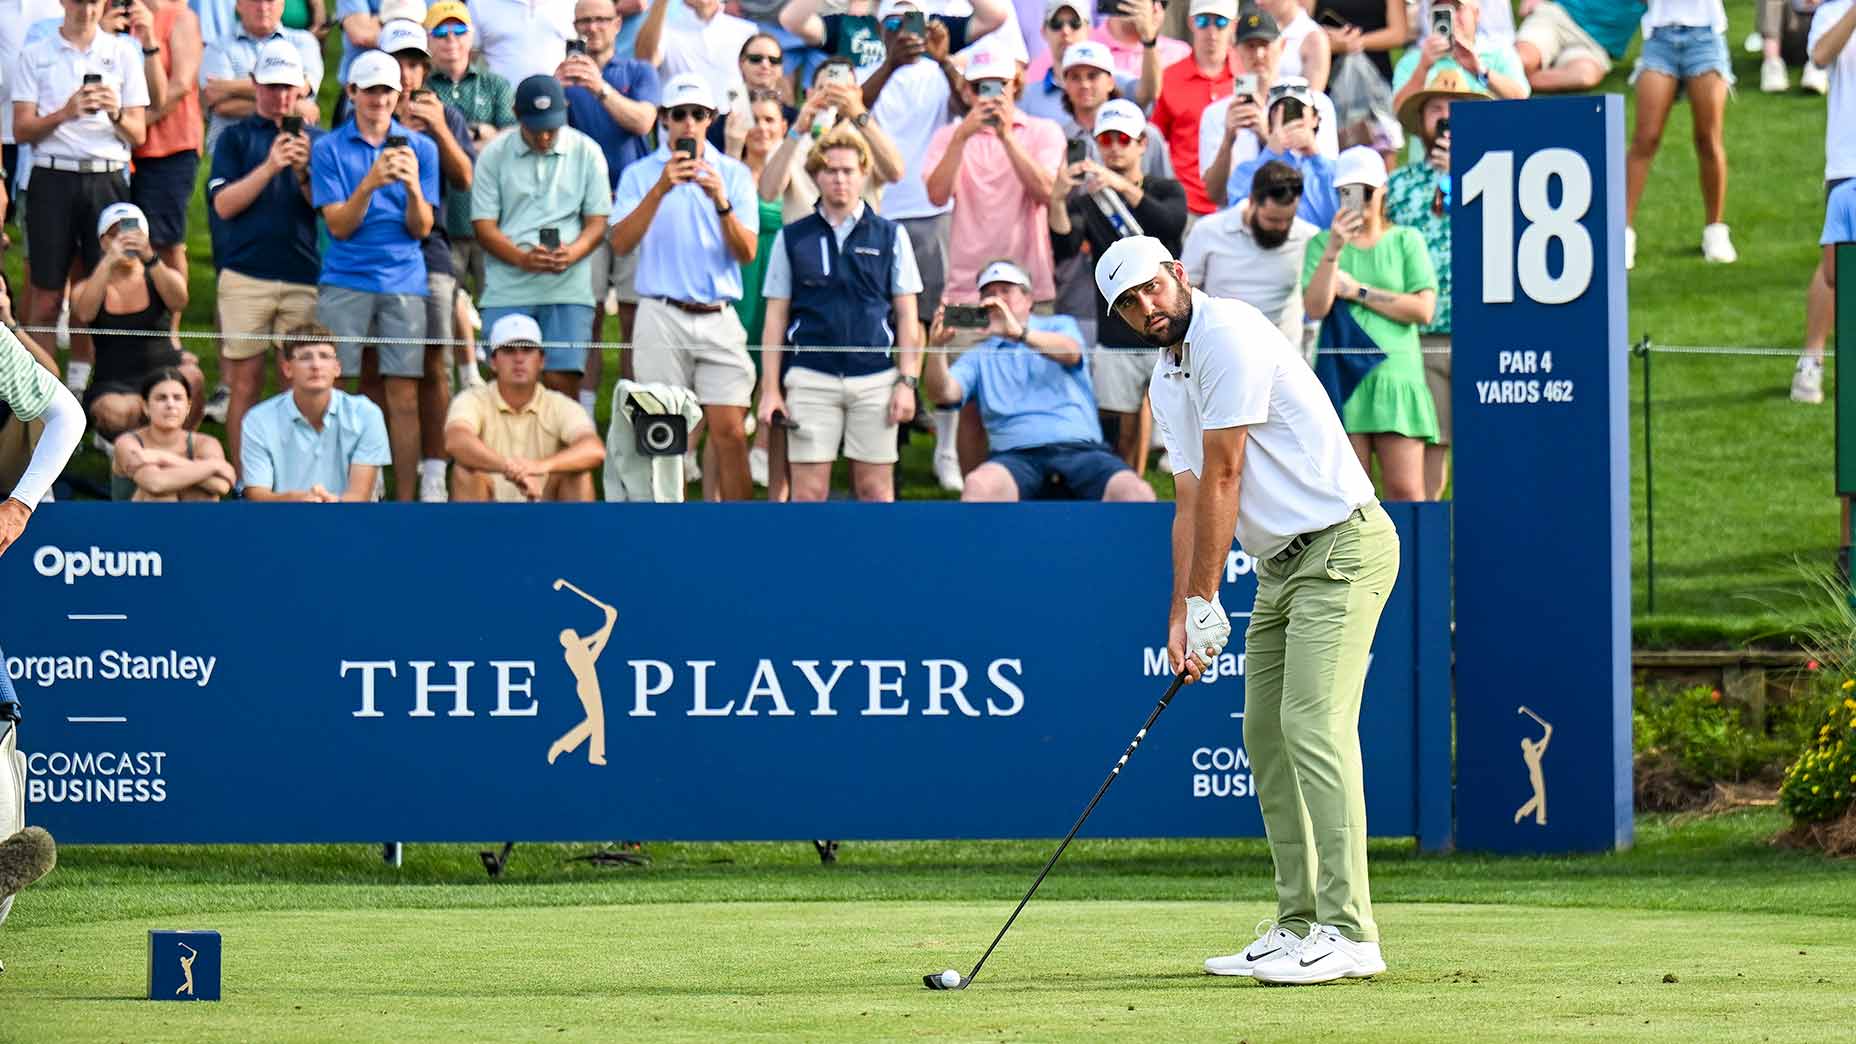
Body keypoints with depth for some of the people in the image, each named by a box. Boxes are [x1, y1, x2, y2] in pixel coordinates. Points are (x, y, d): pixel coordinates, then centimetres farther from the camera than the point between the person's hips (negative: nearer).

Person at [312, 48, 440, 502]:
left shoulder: (420, 148, 9)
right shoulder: (328, 149, 5)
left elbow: (421, 229, 4)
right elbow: (339, 225, -3)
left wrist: (412, 187, -15)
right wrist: (370, 184, -19)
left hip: (403, 282, 1)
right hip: (345, 282, -1)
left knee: (404, 398, -3)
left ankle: (405, 499, -2)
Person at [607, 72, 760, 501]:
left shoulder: (734, 174, 9)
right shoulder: (640, 174, 7)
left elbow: (747, 252, 1)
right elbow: (621, 242, -7)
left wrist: (721, 203, -16)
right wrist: (660, 190, -17)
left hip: (719, 317, 1)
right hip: (662, 317, -1)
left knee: (730, 432, -6)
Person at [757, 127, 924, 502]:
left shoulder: (890, 236, 8)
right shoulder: (793, 239, 8)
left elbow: (906, 316, 8)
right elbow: (776, 317, 10)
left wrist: (907, 382, 0)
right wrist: (770, 388, 4)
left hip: (876, 379, 0)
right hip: (811, 380, 0)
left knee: (875, 489, 2)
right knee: (809, 492, -4)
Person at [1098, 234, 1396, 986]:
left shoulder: (1228, 334, -15)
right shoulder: (1167, 382, 14)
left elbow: (1223, 478, -15)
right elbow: (1191, 502, 12)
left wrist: (1205, 602, -12)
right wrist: (1180, 617, 1)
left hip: (1341, 548, -10)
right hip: (1281, 562, 10)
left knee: (1314, 725, -17)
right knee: (1265, 735, 8)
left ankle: (1348, 933, -20)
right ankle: (1299, 928, 10)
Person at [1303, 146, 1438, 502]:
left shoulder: (1406, 241, 11)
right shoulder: (1321, 243, 12)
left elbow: (1424, 309, -1)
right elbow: (1315, 307, -3)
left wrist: (1357, 291, -1)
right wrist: (1334, 249, -12)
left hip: (1395, 376, -1)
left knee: (1405, 490, -8)